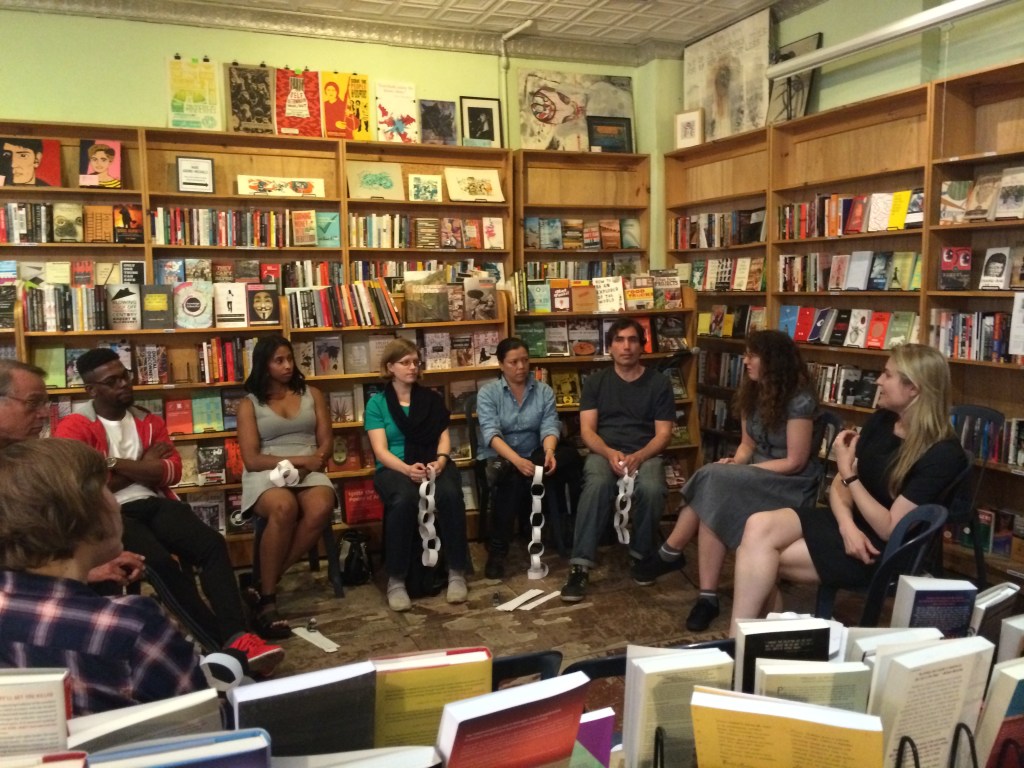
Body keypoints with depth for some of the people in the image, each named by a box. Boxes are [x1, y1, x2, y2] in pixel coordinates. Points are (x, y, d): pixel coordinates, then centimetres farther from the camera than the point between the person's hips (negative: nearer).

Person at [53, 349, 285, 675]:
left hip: (155, 503, 5)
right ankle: (225, 642, -25)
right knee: (161, 561, -32)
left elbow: (172, 471, 2)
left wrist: (116, 464, -8)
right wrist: (143, 468, -1)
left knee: (213, 543, -23)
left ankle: (238, 637, -33)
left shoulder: (149, 421, 16)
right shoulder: (74, 428, 1)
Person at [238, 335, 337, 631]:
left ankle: (266, 580, -20)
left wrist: (311, 464, -13)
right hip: (267, 474, -2)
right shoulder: (250, 404, 7)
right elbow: (252, 460, -2)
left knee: (321, 508, -34)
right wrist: (299, 460, -13)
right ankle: (267, 598, -25)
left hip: (309, 472, 2)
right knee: (284, 508, -38)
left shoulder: (312, 394, 15)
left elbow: (326, 443, 9)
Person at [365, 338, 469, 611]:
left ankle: (457, 572, -20)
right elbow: (380, 450, -4)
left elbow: (444, 437, 8)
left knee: (450, 494, -33)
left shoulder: (431, 399, 15)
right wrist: (407, 468, -24)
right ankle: (396, 580, -25)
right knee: (404, 500, -38)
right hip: (394, 468, -2)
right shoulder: (377, 403, 5)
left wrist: (440, 460, -16)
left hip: (433, 464, 2)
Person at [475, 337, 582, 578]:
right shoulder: (487, 392, -3)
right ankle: (497, 551, -30)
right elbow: (491, 433, -18)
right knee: (510, 477, -39)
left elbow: (549, 427, -8)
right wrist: (516, 460, -36)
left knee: (569, 456, -30)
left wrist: (549, 453, -33)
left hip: (533, 456, 2)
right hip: (498, 458, -2)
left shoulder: (544, 391, 5)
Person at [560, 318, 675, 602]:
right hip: (604, 452, 0)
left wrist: (638, 457, -18)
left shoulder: (659, 383, 6)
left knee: (651, 489, -34)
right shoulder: (595, 382, 8)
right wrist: (610, 453, -19)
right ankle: (580, 566, -33)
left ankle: (642, 554, -7)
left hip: (645, 454, 0)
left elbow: (663, 434, 1)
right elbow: (587, 430, 1)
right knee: (597, 485, -35)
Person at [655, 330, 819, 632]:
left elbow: (795, 462, -17)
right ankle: (708, 596, -26)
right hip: (757, 477, 7)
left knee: (714, 482, -31)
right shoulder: (752, 394, 6)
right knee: (713, 506, -27)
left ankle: (670, 551, -13)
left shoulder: (799, 401, -16)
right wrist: (734, 463, -10)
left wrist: (740, 470, -19)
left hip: (791, 484, -7)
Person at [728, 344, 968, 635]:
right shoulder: (880, 421, 6)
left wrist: (848, 472, -19)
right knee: (759, 526, -20)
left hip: (885, 552, -7)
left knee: (758, 556, -20)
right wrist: (847, 526, -14)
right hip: (850, 526, 7)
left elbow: (889, 528, -19)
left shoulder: (943, 454, -16)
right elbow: (839, 486, 7)